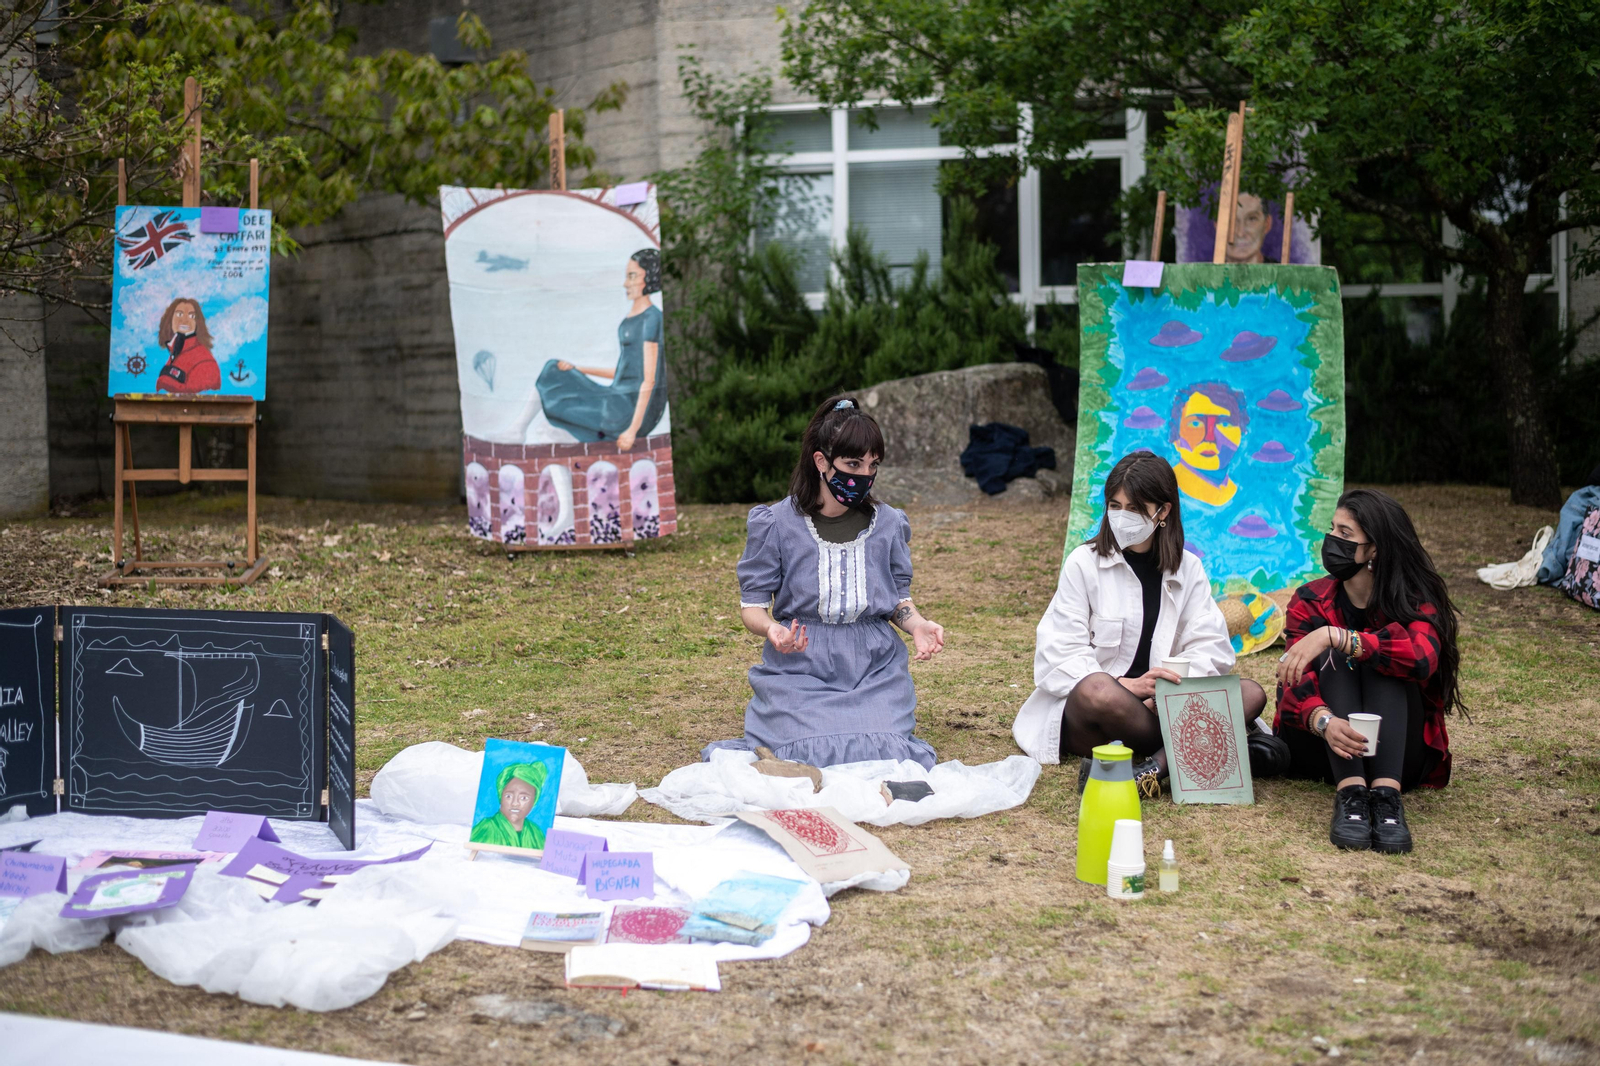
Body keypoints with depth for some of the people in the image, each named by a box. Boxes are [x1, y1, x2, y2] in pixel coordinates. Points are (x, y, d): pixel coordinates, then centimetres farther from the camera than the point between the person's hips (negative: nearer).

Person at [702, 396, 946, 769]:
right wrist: (771, 630, -22)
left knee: (888, 755, -20)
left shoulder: (888, 524, 7)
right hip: (801, 668, -2)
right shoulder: (776, 524, -1)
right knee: (812, 752, -23)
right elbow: (753, 602, 2)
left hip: (875, 668, 2)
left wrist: (918, 625, -7)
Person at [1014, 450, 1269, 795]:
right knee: (1098, 690, -39)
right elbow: (1059, 654, -9)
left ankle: (1158, 764, -35)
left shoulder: (1187, 569, 10)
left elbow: (1212, 648, 1)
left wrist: (1175, 679, -22)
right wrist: (1127, 686, -25)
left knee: (1251, 693, -21)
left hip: (1157, 707, 4)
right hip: (1083, 711, -4)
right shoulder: (1084, 563, -1)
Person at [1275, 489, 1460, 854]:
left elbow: (1422, 657, -31)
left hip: (1398, 755, -1)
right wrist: (1325, 721, -41)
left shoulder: (1416, 601, -7)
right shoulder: (1311, 601, -2)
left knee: (1383, 661, -25)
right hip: (1325, 750, 1)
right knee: (1333, 658, -24)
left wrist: (1333, 637, -40)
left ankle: (1387, 794, -44)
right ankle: (1350, 793, -43)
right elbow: (1294, 684, -18)